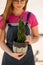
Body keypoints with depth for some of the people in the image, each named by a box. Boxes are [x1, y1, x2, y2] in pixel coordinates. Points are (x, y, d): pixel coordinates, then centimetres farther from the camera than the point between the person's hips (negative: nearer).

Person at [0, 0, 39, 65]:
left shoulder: (31, 17, -10)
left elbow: (36, 37, 2)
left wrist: (30, 41, -22)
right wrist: (11, 54, -24)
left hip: (27, 57, 0)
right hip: (10, 58, 0)